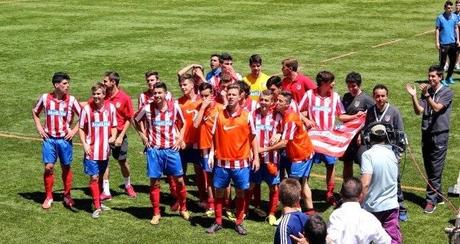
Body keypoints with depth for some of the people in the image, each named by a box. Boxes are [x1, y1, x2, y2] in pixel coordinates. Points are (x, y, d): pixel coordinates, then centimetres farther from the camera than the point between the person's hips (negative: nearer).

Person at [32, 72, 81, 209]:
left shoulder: (71, 100, -5)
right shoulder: (45, 98, -2)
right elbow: (35, 112, 14)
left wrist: (74, 130, -5)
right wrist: (39, 128, 4)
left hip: (65, 139, 0)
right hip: (49, 138, 0)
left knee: (66, 167, 8)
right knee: (48, 167, -3)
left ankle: (67, 196, 23)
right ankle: (48, 197, 10)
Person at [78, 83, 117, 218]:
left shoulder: (110, 107, 0)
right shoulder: (87, 108, -8)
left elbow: (114, 126, 10)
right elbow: (81, 128, -1)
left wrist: (113, 136, -10)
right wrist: (84, 144, -12)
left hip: (105, 149, 3)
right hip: (92, 150, -3)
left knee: (100, 176, 16)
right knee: (94, 178, -4)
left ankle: (97, 201, 29)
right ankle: (97, 207, 0)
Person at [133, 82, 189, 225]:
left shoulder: (174, 108, -5)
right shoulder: (147, 109, -7)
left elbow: (183, 123, 12)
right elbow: (135, 120, 10)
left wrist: (180, 139, 2)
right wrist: (142, 135, 2)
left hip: (171, 149, 1)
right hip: (154, 150, -1)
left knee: (179, 180, 4)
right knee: (154, 182, 2)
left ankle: (183, 209, 23)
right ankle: (156, 214, 13)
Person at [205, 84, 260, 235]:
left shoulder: (246, 115, -3)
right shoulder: (219, 115, 1)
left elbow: (253, 137, 3)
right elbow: (215, 137, 8)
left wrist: (256, 157, -1)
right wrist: (211, 154, 0)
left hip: (241, 163, -1)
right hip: (222, 162, 2)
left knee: (240, 193, 7)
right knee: (219, 192, 8)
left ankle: (239, 223, 18)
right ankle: (218, 222, 19)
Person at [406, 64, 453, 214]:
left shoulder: (447, 92, -5)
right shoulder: (426, 92, 8)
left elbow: (436, 108, -18)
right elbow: (419, 111, -2)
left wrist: (426, 95, -28)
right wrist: (414, 96, -15)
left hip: (440, 134, -6)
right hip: (426, 133, 6)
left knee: (435, 169, -6)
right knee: (429, 168, 11)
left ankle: (431, 200, -4)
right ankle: (438, 196, 23)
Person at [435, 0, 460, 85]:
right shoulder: (440, 17, -7)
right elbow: (437, 30, -5)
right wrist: (437, 42, -10)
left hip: (453, 43, 5)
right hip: (443, 43, -5)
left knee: (453, 61, 11)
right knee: (442, 62, 0)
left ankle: (449, 77, 26)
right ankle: (441, 79, 9)